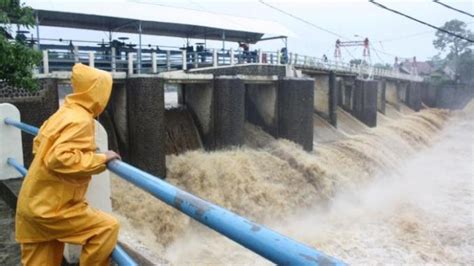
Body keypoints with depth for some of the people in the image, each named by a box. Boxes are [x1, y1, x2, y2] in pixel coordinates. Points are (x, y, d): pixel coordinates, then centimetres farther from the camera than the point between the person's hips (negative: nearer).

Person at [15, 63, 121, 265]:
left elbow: (38, 144, 20)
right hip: (50, 208, -9)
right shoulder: (81, 120, -20)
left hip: (34, 204, 9)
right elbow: (60, 158, -31)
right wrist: (100, 159, -21)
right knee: (107, 228, -4)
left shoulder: (63, 113, 8)